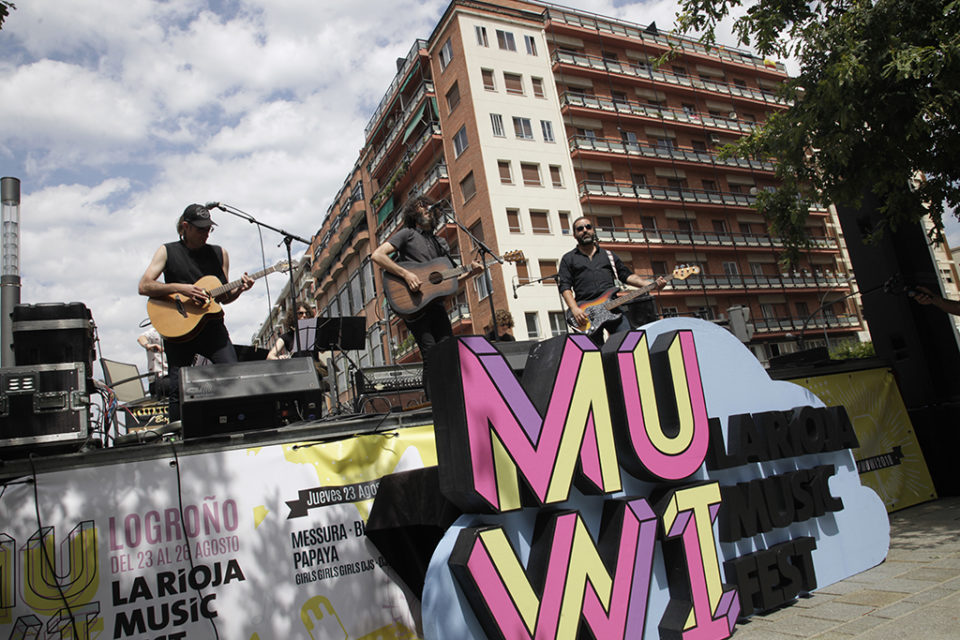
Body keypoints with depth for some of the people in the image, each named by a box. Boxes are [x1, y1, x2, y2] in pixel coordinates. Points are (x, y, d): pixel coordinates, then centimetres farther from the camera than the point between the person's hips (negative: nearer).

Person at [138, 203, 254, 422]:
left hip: (212, 325, 2)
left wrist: (239, 289, -6)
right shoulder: (168, 252, 6)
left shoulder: (219, 254, 12)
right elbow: (144, 286, -3)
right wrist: (180, 288, -15)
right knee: (177, 388, -2)